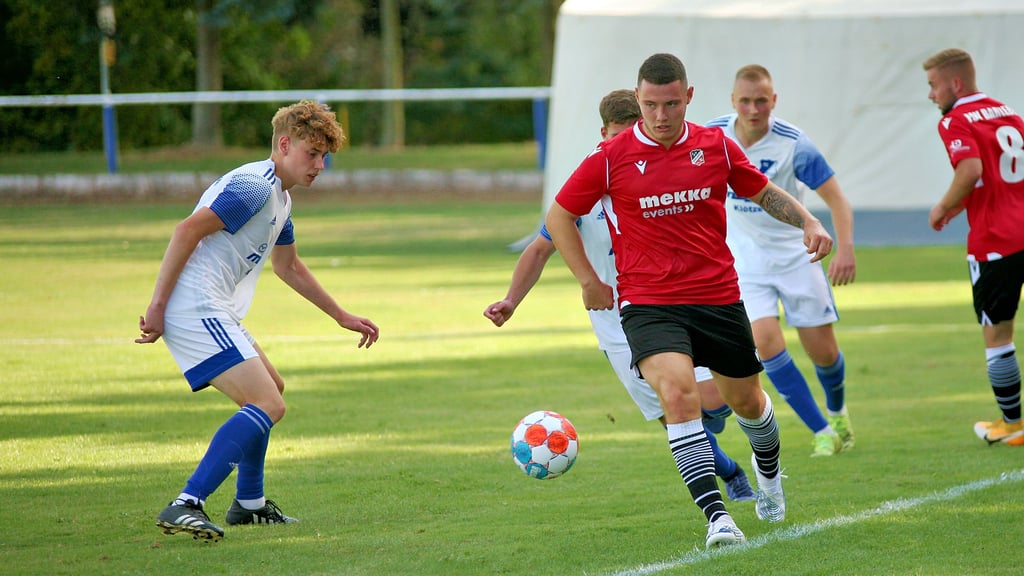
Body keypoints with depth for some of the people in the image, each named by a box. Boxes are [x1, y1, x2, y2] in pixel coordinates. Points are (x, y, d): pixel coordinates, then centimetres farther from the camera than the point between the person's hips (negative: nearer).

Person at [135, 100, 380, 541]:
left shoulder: (279, 198, 21)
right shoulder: (255, 186, -12)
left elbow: (288, 265, 37)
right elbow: (187, 230, -21)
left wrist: (341, 316, 42)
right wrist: (158, 306, -22)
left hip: (213, 314, 11)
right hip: (196, 310, -11)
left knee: (271, 389, 27)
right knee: (268, 405, -19)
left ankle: (249, 504, 35)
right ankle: (186, 506, -28)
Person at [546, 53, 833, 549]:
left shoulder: (715, 146, 0)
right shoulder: (610, 158, -7)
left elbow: (764, 192, 16)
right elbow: (558, 216, 4)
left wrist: (808, 222, 0)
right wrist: (589, 281, 2)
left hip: (719, 298, 3)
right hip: (647, 302, -3)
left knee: (747, 400, 16)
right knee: (678, 392, -26)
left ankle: (768, 472, 51)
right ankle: (716, 517, -27)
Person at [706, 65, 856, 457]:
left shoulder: (793, 144, -18)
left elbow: (835, 197, -15)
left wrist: (845, 248, -29)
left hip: (795, 255, -1)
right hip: (745, 260, 1)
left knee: (823, 352, 1)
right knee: (765, 340, -20)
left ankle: (837, 411, 37)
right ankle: (822, 431, -8)